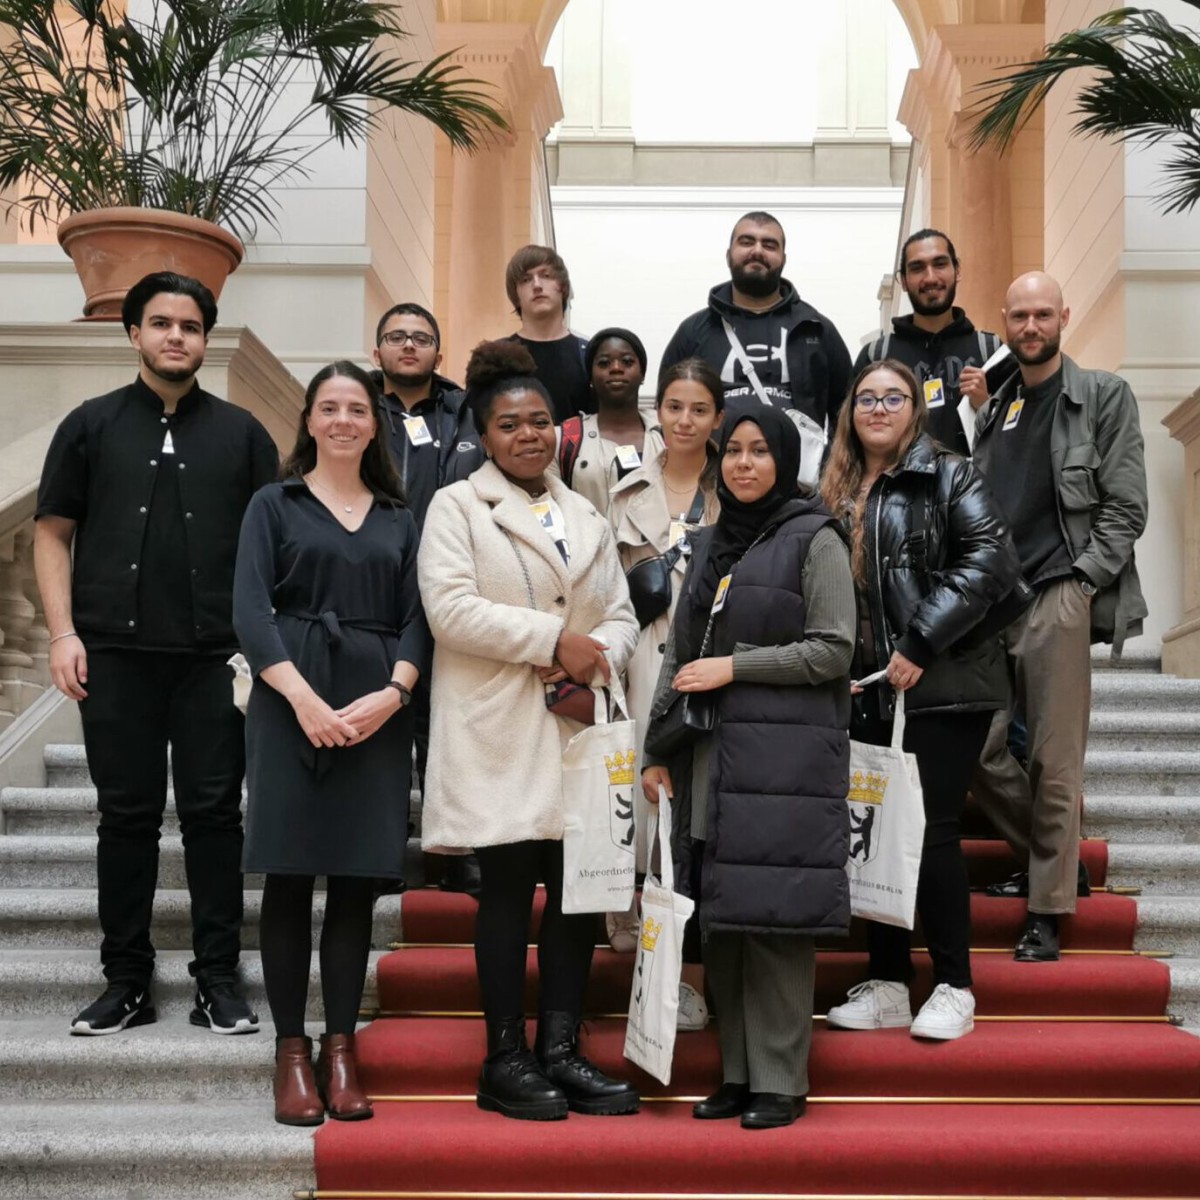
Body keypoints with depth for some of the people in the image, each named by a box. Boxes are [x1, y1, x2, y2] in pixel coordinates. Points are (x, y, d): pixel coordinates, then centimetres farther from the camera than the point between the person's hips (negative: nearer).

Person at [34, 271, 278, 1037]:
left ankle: (219, 980, 10)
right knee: (127, 817, 6)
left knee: (215, 814, 2)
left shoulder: (241, 433, 9)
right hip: (116, 656, 0)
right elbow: (53, 533, 7)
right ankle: (127, 982, 14)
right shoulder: (92, 426, 9)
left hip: (215, 657, 0)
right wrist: (64, 634, -4)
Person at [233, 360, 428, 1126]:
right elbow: (250, 612, -3)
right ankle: (291, 1052, 5)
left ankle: (341, 1048, 7)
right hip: (291, 704, -2)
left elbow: (416, 617, 7)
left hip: (378, 712, 2)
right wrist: (304, 699, -16)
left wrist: (392, 694, -11)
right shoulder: (275, 505, 8)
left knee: (357, 882, 2)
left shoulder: (400, 518, 15)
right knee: (289, 881, -1)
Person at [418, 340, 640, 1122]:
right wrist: (554, 640, -13)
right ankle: (507, 1061, 6)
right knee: (510, 888, -3)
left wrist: (598, 656, -7)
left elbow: (622, 615, 16)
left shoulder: (587, 517, 20)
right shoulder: (458, 507, 3)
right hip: (499, 734, -5)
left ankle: (562, 1050, 12)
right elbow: (452, 609, -11)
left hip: (578, 731, 5)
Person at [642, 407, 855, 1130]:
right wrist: (658, 751, 13)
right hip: (711, 759, 6)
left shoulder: (815, 541, 0)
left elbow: (833, 650, -7)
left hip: (785, 757, -6)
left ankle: (781, 1080, 1)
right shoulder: (712, 545, 18)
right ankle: (738, 1072, 15)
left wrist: (733, 667, -11)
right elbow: (680, 655, 19)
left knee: (773, 915, -7)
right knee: (721, 919, 6)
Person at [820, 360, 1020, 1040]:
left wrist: (921, 642, -18)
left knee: (932, 830, -6)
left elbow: (992, 560, -14)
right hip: (866, 691, 6)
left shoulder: (949, 477, -1)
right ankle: (888, 985, 16)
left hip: (940, 687, -5)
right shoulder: (837, 494, 16)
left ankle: (955, 989, 6)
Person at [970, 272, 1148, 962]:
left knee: (1055, 762, -6)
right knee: (981, 749, 3)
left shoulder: (1104, 397, 3)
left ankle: (1048, 912, 1)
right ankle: (1051, 860, 24)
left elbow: (1126, 508, -3)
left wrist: (1081, 584, -11)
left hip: (1058, 599, -5)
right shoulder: (994, 409, 18)